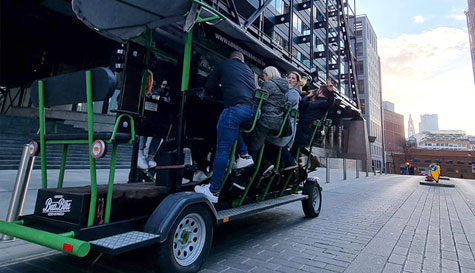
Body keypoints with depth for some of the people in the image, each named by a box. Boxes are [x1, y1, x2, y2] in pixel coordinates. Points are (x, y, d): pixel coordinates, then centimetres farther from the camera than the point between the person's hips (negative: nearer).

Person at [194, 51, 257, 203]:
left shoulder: (223, 65, 20)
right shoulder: (248, 69, 32)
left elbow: (209, 87, 21)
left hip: (235, 107, -6)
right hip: (253, 109, 6)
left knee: (222, 150, -4)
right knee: (235, 126, 35)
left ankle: (213, 190, -1)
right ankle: (244, 155, 20)